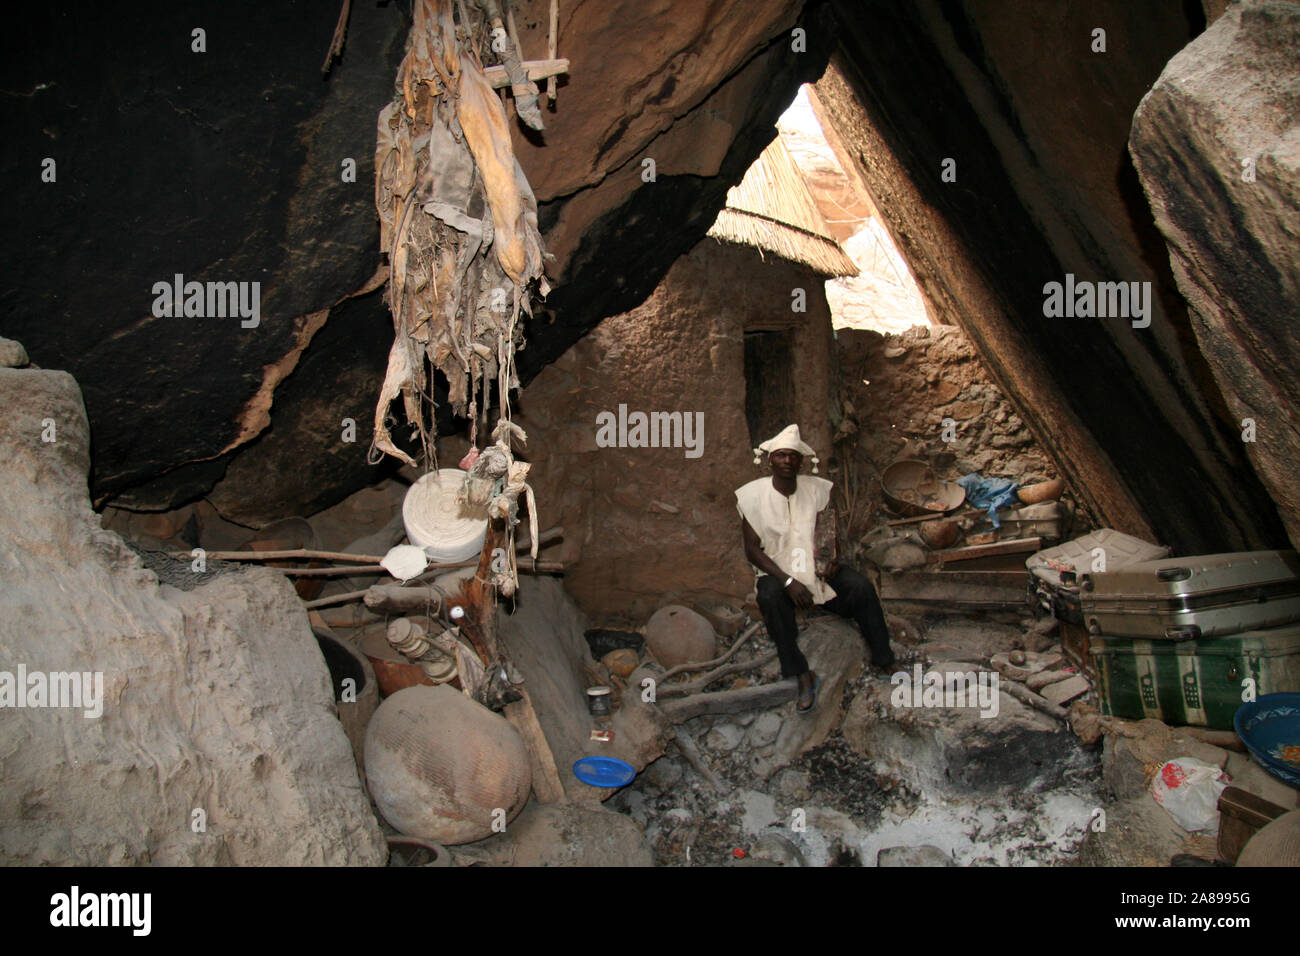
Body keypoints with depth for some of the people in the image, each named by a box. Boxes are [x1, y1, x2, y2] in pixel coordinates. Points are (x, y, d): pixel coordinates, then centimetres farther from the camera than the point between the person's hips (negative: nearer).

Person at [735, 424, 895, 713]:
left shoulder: (817, 489, 2)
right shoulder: (753, 495, -6)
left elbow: (827, 534, 7)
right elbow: (752, 548, -9)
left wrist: (829, 560, -16)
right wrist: (788, 582, -20)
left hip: (818, 569, 3)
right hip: (777, 570, -2)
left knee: (861, 587, -23)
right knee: (770, 597, -36)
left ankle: (883, 663, -10)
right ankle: (803, 676, -29)